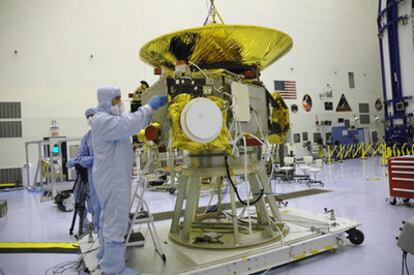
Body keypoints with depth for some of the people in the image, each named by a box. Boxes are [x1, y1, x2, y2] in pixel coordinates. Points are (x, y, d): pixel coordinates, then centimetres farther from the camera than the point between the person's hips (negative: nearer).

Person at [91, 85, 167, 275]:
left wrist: (152, 109, 6)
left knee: (108, 218, 19)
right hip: (113, 179, -11)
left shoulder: (110, 118, 18)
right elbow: (129, 125, -32)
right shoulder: (103, 120, -18)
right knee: (116, 221, -5)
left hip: (112, 177, 11)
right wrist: (149, 106, -25)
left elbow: (130, 124, 16)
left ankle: (105, 257, 34)